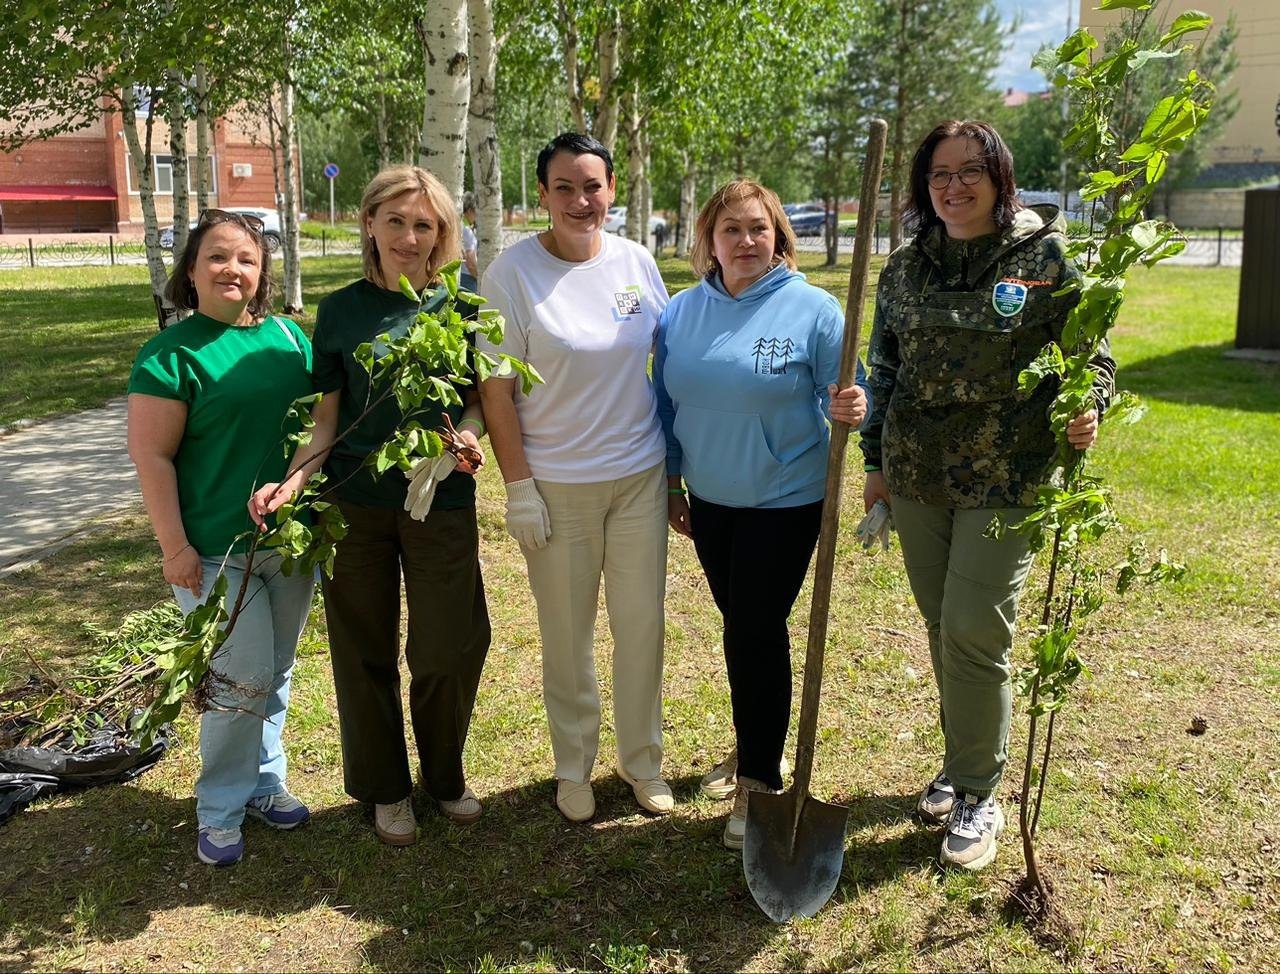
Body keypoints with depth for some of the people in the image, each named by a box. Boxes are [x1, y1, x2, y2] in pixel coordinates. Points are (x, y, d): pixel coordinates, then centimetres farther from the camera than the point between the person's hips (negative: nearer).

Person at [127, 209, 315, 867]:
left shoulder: (288, 336, 6)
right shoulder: (170, 353, -10)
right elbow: (152, 457, -12)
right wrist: (175, 547, -14)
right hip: (215, 549, -5)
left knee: (277, 673, 16)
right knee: (243, 680, -2)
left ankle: (264, 781, 35)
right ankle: (220, 809, 19)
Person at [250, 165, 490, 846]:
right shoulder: (341, 311, 0)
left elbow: (483, 396, 6)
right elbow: (328, 420, 2)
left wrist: (469, 433, -16)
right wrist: (292, 482, -13)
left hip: (442, 502, 0)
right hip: (355, 504, 1)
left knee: (450, 650, 3)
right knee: (366, 652, 10)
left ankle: (445, 775, 31)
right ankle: (385, 787, 32)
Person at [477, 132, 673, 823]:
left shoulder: (636, 262, 1)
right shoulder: (513, 271, -9)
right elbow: (496, 387, -8)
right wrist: (518, 487, -11)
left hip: (640, 475, 3)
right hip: (557, 484, -3)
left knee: (642, 623, 10)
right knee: (567, 635, 8)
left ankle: (642, 760, 31)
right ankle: (573, 767, 29)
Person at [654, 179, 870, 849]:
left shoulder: (814, 309, -11)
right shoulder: (682, 311, 2)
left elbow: (845, 397, -10)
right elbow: (668, 402, 11)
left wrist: (851, 409, -33)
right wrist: (672, 482, 13)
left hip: (785, 499, -5)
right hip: (708, 499, 5)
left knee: (756, 631, -2)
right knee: (739, 625, 17)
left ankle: (760, 778, 14)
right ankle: (751, 746, 36)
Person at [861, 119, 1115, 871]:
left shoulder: (1047, 256, -5)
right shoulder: (908, 265, 8)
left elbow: (1091, 353, 0)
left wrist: (1088, 408, -22)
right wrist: (878, 461, 13)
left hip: (1006, 480, -4)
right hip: (916, 475, 5)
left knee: (974, 632, -6)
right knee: (942, 626, 13)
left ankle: (978, 795, 13)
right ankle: (961, 760, 33)